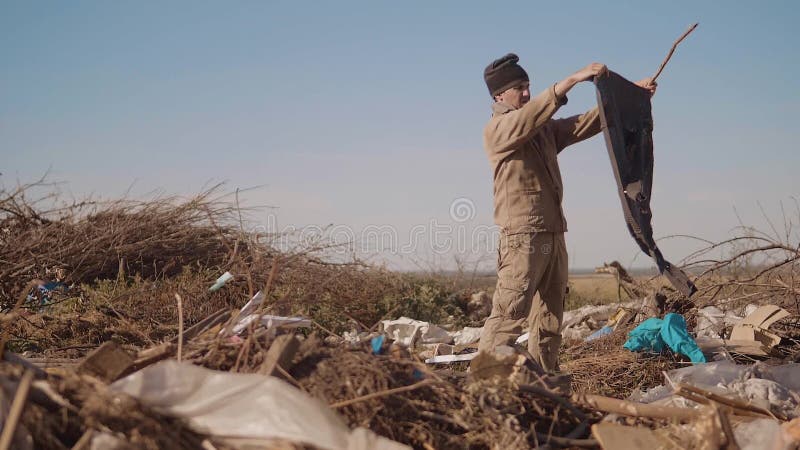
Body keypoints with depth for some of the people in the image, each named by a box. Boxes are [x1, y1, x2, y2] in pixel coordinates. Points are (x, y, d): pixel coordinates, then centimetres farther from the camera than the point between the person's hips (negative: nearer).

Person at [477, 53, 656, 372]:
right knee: (509, 314, -15)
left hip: (553, 234, 9)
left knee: (550, 317, 10)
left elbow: (589, 122, 20)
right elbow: (531, 115, -22)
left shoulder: (545, 129, 20)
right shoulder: (496, 129, -4)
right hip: (522, 235, -8)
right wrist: (574, 79, -27)